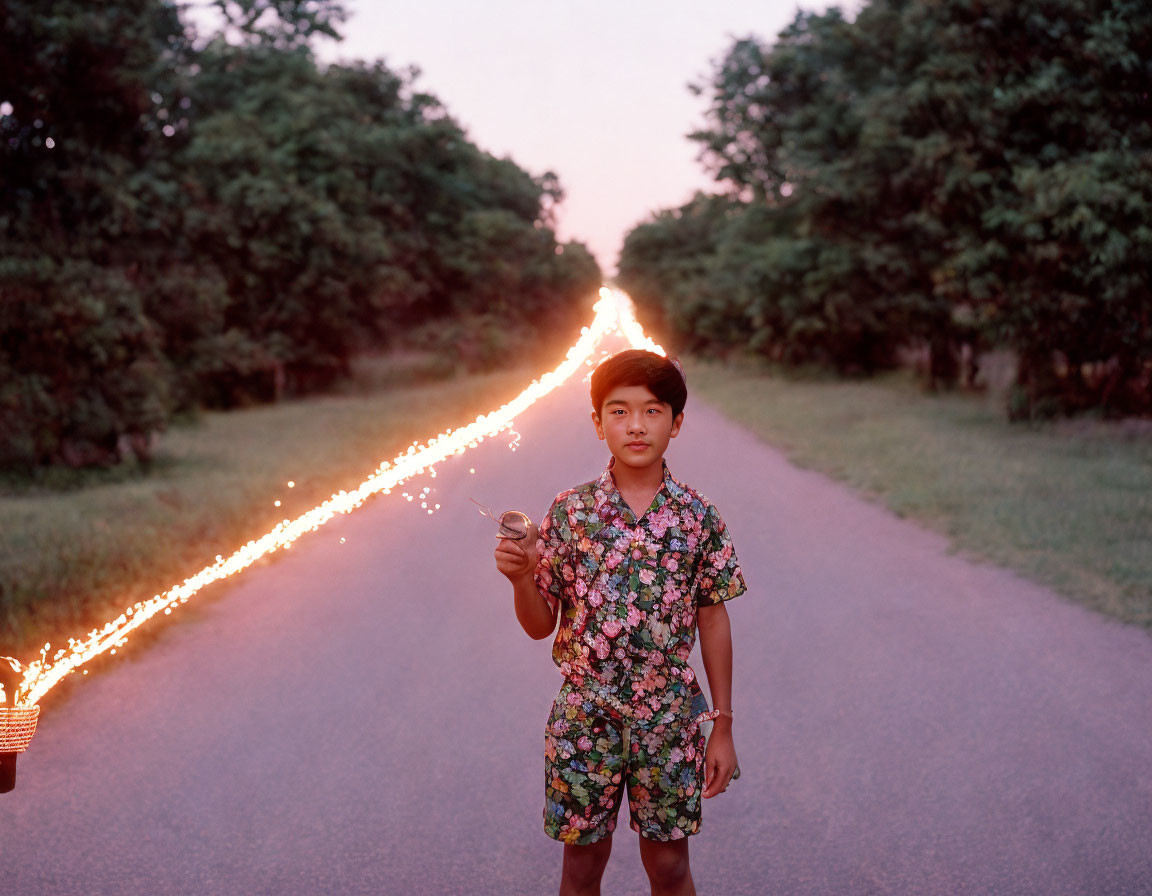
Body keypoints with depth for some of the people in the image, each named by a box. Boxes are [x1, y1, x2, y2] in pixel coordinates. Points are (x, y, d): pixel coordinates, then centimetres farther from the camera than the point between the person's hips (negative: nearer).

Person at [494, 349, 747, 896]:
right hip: (583, 720, 0)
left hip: (670, 721, 0)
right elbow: (540, 625, 0)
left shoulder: (698, 517, -4)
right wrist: (521, 578, -21)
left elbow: (712, 621, 2)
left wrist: (723, 726, 2)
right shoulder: (570, 512, -5)